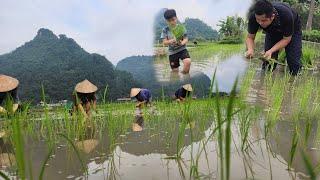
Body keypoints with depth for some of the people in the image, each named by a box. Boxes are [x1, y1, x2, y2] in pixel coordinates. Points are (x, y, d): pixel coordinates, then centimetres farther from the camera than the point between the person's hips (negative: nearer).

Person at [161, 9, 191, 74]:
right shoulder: (165, 30, -5)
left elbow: (186, 39, -6)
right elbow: (164, 43, -8)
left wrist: (182, 43, -30)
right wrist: (171, 41, -30)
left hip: (182, 49, 0)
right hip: (172, 52, 1)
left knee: (188, 61, -28)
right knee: (175, 71, 5)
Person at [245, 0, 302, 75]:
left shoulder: (286, 15, -42)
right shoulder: (253, 17, -34)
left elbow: (286, 39, -26)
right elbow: (250, 37, -19)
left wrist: (271, 51, -41)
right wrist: (250, 49, -41)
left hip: (292, 30, -2)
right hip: (272, 32, 3)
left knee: (294, 66, -13)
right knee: (268, 62, -11)